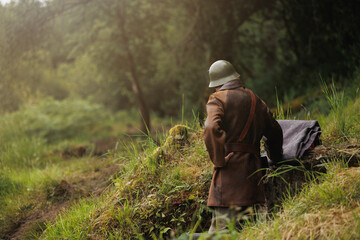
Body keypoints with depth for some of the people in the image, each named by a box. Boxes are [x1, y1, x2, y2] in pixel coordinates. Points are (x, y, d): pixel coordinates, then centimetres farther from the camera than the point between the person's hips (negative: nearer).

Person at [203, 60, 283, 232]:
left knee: (222, 224, -10)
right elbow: (275, 132, 26)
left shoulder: (218, 99, -2)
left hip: (230, 167, -6)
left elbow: (212, 128, -21)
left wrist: (218, 160, -13)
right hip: (253, 165, 6)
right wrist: (275, 158, 41)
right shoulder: (256, 100, 17)